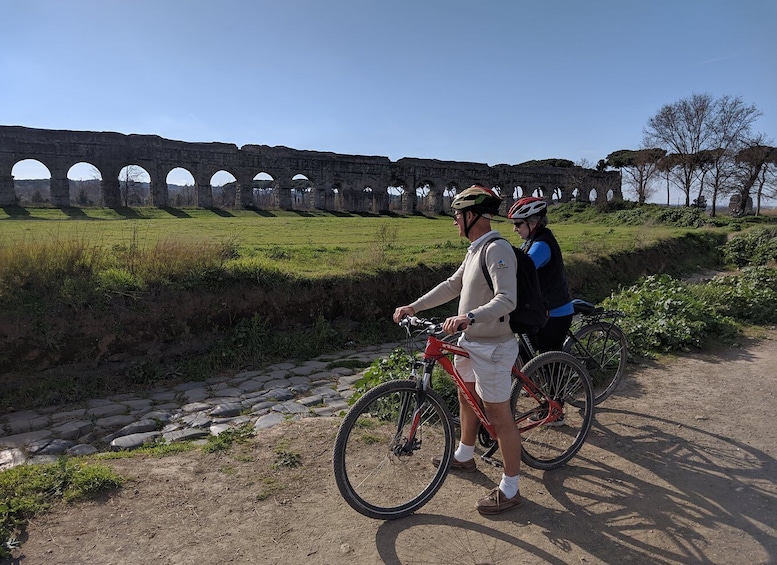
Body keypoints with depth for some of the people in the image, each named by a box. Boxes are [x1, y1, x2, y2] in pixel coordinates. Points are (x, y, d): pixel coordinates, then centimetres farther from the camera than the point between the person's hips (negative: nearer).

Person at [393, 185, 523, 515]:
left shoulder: (498, 249, -21)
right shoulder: (475, 249, 10)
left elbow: (507, 300, -30)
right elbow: (452, 286, 15)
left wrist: (469, 317, -44)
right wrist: (414, 307, 10)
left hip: (491, 347, -10)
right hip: (470, 341, 10)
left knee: (499, 416, 1)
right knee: (467, 399, 25)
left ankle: (509, 489, 17)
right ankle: (464, 456, 47)